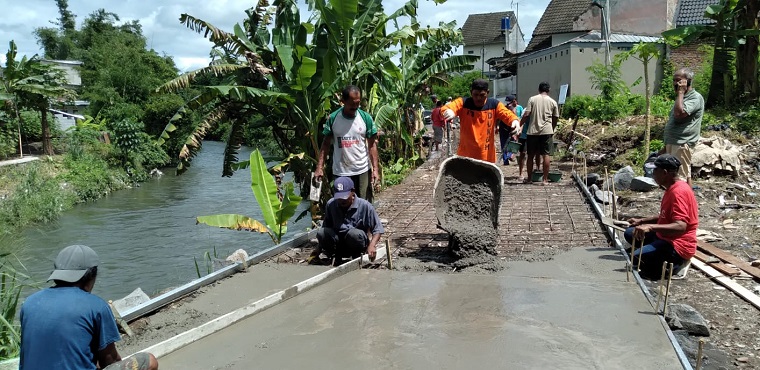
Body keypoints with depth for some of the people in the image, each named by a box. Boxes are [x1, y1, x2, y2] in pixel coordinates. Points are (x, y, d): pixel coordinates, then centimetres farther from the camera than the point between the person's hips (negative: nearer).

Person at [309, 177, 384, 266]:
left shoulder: (365, 206, -13)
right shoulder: (330, 204, -3)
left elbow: (377, 229, -11)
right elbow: (326, 226, 11)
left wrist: (372, 245, -29)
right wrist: (319, 249, 10)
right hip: (339, 245, 3)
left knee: (354, 233, -37)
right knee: (321, 232, -27)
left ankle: (356, 257, -5)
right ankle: (337, 257, 1)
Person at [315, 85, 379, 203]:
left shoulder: (366, 118, -4)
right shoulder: (332, 118, -4)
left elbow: (372, 145, 0)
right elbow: (326, 144, 2)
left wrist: (375, 168, -8)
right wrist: (319, 167, -5)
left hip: (362, 171, 0)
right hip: (340, 172, 0)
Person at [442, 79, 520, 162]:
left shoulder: (494, 105, -1)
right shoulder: (463, 103, -8)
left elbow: (508, 114, -13)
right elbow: (447, 108, -25)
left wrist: (515, 120, -37)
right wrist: (448, 111, -50)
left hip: (487, 157, 2)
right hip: (465, 156, -1)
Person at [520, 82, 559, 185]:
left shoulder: (532, 99, 1)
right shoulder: (553, 102, 5)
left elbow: (526, 115, -7)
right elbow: (556, 119, 10)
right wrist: (552, 129, 24)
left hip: (532, 131, 0)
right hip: (546, 131, 0)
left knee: (531, 155, 9)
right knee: (545, 155, 1)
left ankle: (529, 178, 16)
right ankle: (545, 179, 0)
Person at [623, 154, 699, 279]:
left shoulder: (678, 192, -22)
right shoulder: (672, 188, 10)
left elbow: (681, 226, -33)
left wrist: (650, 227, -44)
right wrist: (641, 221, 11)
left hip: (678, 246, -10)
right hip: (666, 237, 10)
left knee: (636, 258, -25)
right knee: (630, 234, 12)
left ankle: (673, 264, -3)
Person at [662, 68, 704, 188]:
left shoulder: (695, 98, -10)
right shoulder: (683, 97, 20)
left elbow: (679, 113, -28)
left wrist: (680, 92, -16)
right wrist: (667, 146, 24)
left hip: (682, 144, -10)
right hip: (673, 143, 10)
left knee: (680, 178, -12)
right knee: (686, 175, 13)